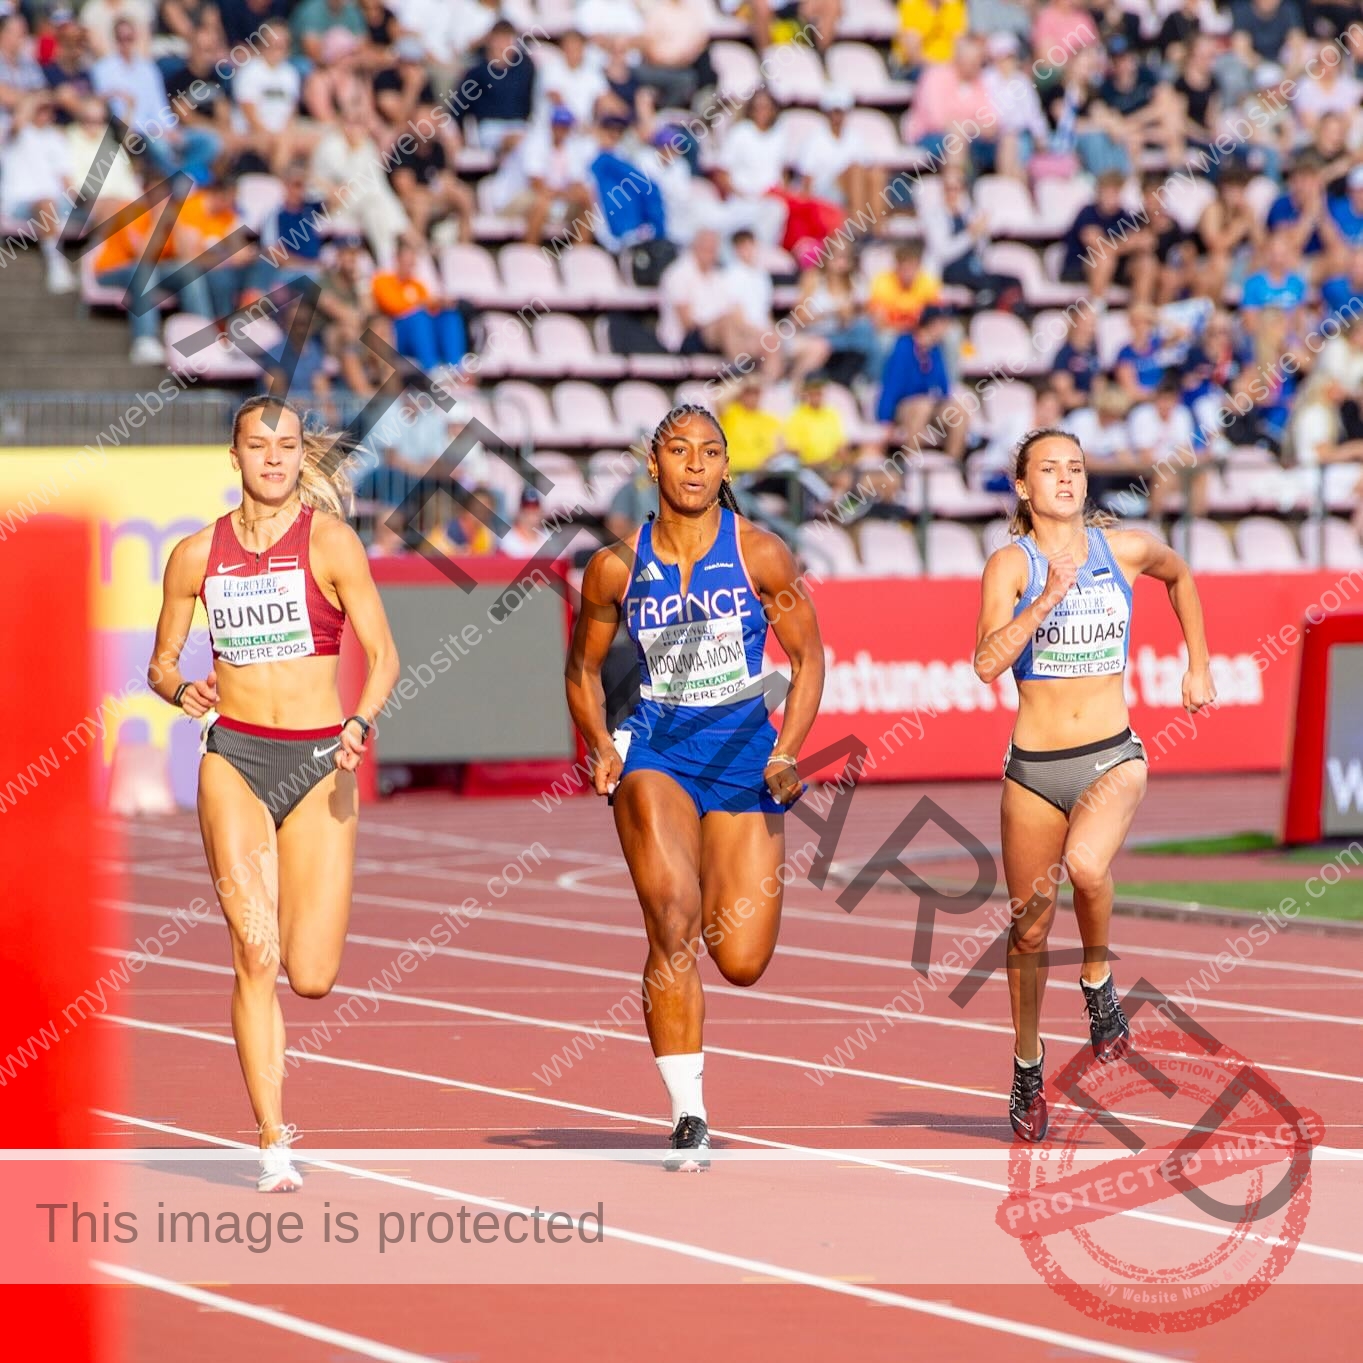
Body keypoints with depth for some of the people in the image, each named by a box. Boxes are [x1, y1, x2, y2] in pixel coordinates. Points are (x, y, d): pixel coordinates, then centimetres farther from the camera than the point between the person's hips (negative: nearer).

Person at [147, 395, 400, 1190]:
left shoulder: (329, 541, -2)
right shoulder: (198, 555, 6)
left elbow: (383, 653, -3)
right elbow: (161, 662, 16)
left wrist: (362, 723, -22)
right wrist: (182, 690, -7)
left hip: (318, 763, -1)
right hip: (233, 759, 1)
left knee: (312, 977, -3)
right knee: (256, 955, -14)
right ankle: (274, 1143, -10)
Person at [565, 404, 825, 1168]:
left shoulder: (761, 555, -3)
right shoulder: (618, 568, 0)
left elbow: (808, 657, 4)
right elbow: (584, 667, 13)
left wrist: (787, 753, -9)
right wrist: (601, 746, -5)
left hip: (744, 750, 1)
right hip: (655, 750, -1)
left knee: (742, 962, -3)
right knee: (672, 914, -25)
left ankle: (722, 905, 39)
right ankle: (689, 1116, -17)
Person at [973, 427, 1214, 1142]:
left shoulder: (1125, 548, 2)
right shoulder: (1011, 563, -5)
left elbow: (1180, 575, 26)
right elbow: (987, 662, -18)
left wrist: (1199, 667, 25)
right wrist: (1049, 598, -26)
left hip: (1113, 757, 0)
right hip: (1034, 766, 0)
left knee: (1086, 863, -32)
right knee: (1030, 923, 9)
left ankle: (1098, 984, -5)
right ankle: (1028, 1066, 31)